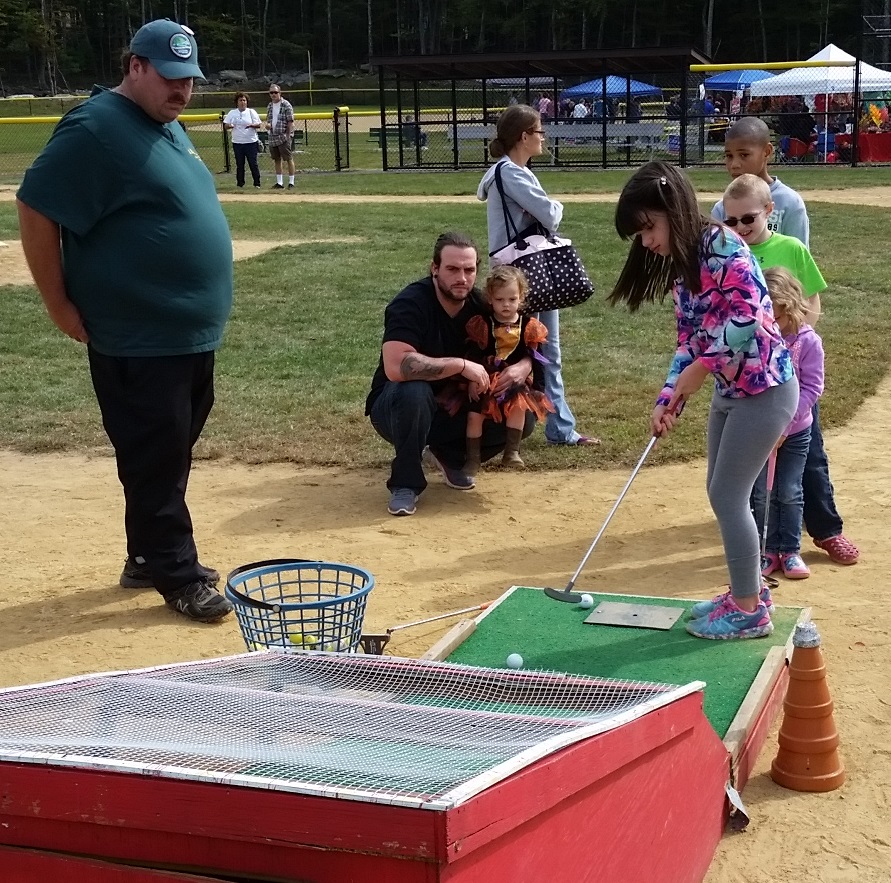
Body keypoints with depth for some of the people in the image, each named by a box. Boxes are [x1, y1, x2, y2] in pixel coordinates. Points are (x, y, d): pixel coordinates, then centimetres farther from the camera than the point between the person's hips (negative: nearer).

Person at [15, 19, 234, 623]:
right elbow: (36, 211, -16)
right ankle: (177, 575, 9)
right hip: (138, 340, -9)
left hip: (193, 334, 9)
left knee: (172, 455, 16)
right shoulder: (97, 130, -14)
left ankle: (149, 557, 29)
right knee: (156, 459, -1)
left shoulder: (169, 127, 14)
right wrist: (60, 306, -13)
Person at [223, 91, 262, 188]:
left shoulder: (251, 112, 5)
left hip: (251, 141, -2)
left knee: (253, 163, -3)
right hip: (237, 143, 2)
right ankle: (240, 183, 10)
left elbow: (259, 125, 2)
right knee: (239, 164, 4)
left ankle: (257, 183, 2)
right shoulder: (232, 113, 10)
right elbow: (225, 125, 9)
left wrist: (252, 125, -20)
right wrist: (229, 126, -15)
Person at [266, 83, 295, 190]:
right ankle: (279, 183, 17)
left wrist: (288, 135, -14)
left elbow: (290, 122, -9)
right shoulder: (269, 106, 13)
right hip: (272, 137, 7)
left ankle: (291, 182, 0)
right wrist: (267, 124, -1)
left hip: (283, 137, -7)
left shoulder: (286, 105, -7)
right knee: (277, 160, 11)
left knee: (289, 159, -4)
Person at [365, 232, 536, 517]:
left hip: (454, 410, 6)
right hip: (396, 408, -5)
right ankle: (405, 484, -19)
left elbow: (524, 349, 2)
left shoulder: (481, 305, -6)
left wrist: (523, 366, -23)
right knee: (414, 392, -39)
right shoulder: (411, 303, -25)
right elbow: (395, 367, -40)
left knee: (523, 416, -12)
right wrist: (461, 365, -37)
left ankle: (451, 456, 10)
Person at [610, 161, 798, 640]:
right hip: (729, 390, 9)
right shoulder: (681, 267, 9)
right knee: (721, 493, 14)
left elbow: (750, 314, -27)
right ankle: (748, 590, 30)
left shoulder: (720, 245, -18)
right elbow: (688, 340, 11)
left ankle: (750, 611, 9)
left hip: (764, 388, -9)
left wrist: (700, 369, -20)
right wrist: (668, 400, 0)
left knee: (728, 496, -4)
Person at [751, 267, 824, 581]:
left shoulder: (808, 341, -12)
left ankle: (790, 551, 18)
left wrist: (785, 423, -19)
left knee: (789, 493, 7)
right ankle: (768, 551, 16)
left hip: (795, 432, -1)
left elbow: (812, 387, -12)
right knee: (762, 493, 5)